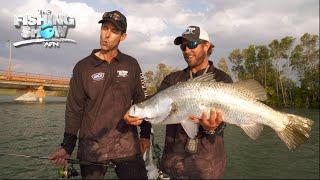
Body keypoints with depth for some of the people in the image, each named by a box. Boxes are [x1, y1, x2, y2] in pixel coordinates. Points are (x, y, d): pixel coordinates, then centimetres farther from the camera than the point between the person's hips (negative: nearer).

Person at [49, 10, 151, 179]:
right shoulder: (83, 67, 0)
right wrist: (67, 146, 0)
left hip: (127, 146, 1)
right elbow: (74, 109, 2)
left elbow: (141, 100, 7)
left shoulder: (131, 64, 3)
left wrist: (145, 134, 7)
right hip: (91, 147, 0)